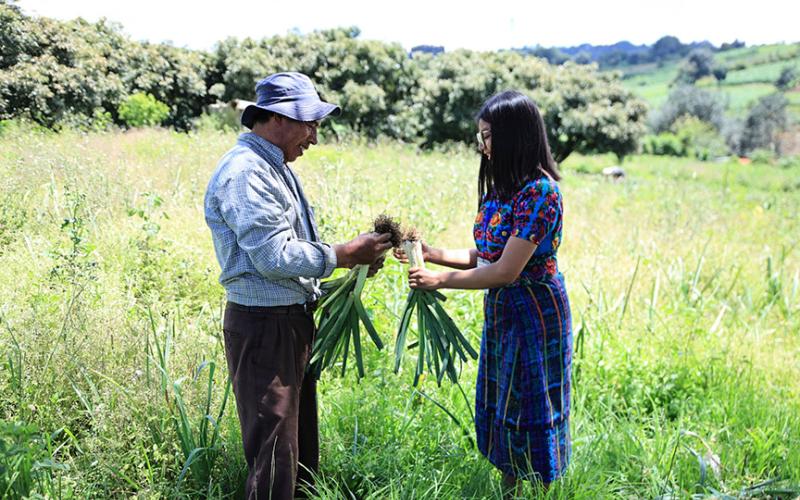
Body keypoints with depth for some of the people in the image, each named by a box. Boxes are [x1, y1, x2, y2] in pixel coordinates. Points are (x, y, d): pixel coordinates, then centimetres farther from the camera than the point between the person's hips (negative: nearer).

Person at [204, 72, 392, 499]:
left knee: (300, 439, 19)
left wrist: (357, 256, 7)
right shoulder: (246, 174, -18)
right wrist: (345, 255, -16)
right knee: (274, 450, -2)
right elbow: (274, 255, -24)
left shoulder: (276, 167, 15)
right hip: (263, 326, -10)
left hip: (293, 320, 10)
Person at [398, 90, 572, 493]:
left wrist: (441, 280, -17)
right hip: (499, 311, 9)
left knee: (528, 413, 4)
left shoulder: (539, 191, -22)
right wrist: (432, 254, -2)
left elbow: (506, 270, -23)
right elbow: (483, 257, 8)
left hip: (533, 312, -9)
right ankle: (509, 490, 32)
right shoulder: (499, 187, 6)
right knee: (499, 410, 17)